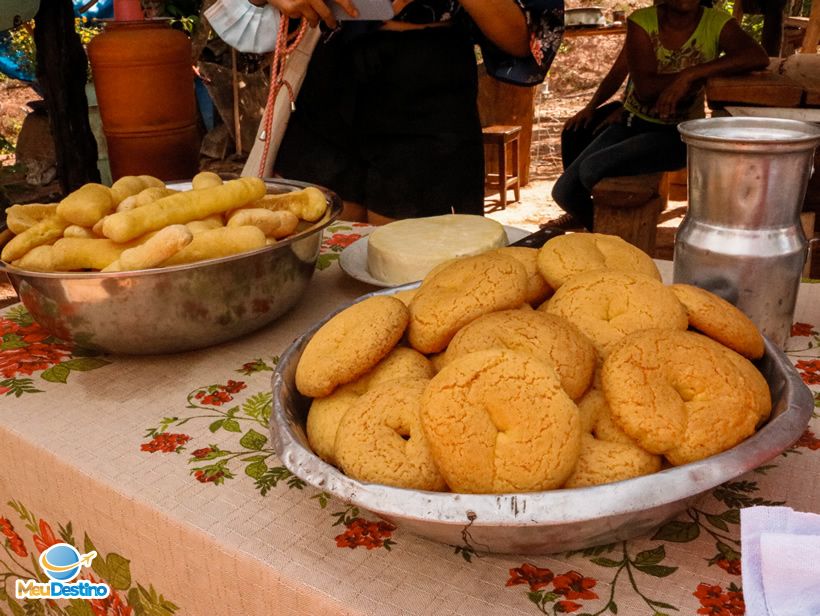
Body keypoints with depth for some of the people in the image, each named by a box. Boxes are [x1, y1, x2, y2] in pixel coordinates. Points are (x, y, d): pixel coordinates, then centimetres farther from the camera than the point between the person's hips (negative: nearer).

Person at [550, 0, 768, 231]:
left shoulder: (716, 23, -8)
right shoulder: (641, 21, -6)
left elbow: (759, 57, -28)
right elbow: (645, 89, -18)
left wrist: (691, 73, -33)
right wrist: (702, 76, -21)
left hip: (678, 133, -4)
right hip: (632, 122, 4)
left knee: (593, 170, -27)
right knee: (564, 191, -8)